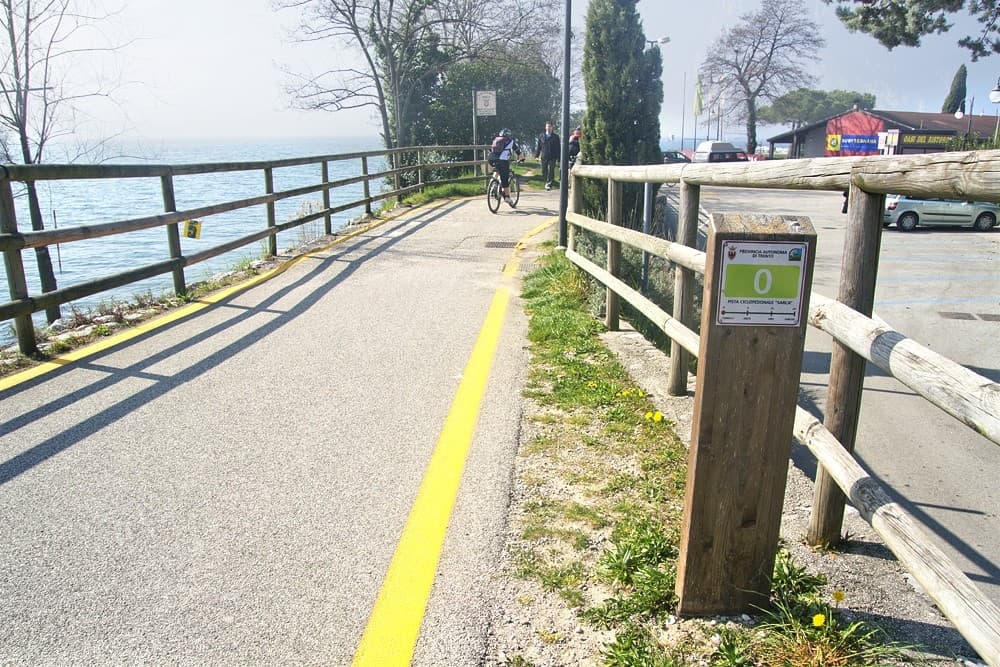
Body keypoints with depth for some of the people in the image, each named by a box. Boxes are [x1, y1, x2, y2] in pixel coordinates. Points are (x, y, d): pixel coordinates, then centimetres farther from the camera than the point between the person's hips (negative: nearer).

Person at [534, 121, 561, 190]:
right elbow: (538, 146, 11)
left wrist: (558, 158, -3)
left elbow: (558, 148, 2)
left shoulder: (555, 136, 2)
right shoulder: (541, 136, 8)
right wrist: (537, 155, 6)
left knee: (551, 172, -10)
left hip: (552, 157, -2)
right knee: (544, 172, 7)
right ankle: (547, 183, 26)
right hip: (544, 157, 2)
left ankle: (549, 184, -8)